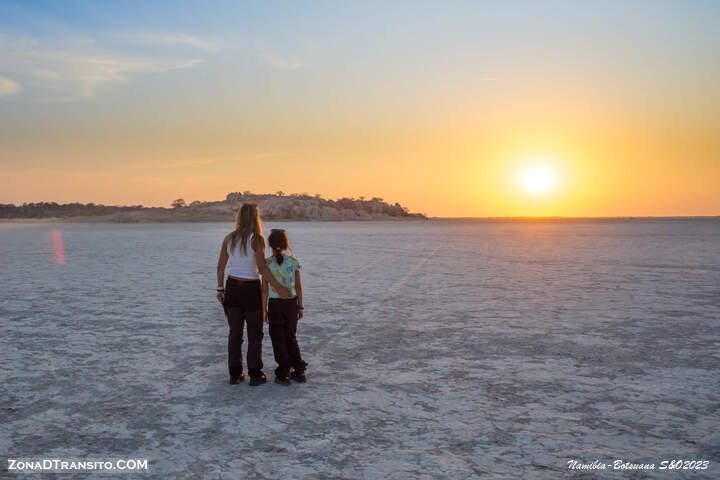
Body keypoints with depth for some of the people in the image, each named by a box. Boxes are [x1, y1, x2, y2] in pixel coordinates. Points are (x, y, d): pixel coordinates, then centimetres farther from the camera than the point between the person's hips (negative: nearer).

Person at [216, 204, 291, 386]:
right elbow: (262, 269, -17)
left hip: (232, 287, 5)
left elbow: (220, 266, 7)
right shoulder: (256, 239, -12)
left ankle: (235, 374, 18)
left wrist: (220, 289, 16)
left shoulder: (229, 238, 3)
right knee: (255, 334, 9)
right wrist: (279, 288, -11)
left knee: (235, 333, 14)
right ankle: (255, 375, 12)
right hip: (251, 289, -4)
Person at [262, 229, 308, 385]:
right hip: (292, 303, 3)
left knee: (278, 340, 9)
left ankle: (283, 374, 10)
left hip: (275, 304, -3)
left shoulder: (267, 263, -9)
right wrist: (300, 306, 9)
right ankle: (299, 371, 19)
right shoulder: (294, 262, -3)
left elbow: (265, 289, -8)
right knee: (291, 337, 18)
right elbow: (299, 287, 0)